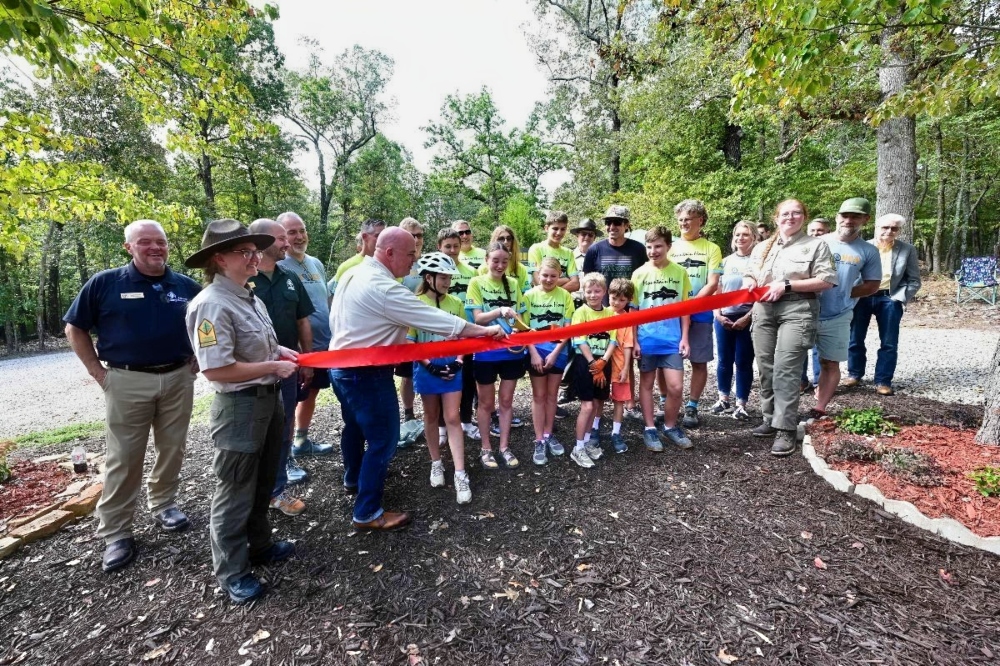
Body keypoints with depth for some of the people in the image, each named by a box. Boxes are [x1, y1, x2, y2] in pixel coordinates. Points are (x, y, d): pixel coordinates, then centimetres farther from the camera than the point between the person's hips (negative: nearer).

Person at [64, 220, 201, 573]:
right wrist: (97, 371, -2)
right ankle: (115, 533, 17)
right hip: (127, 381, -2)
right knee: (123, 458, 5)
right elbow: (75, 328, 4)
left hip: (178, 378, 2)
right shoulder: (105, 283, -3)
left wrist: (195, 361, 5)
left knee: (172, 449, 13)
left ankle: (163, 504, 34)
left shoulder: (186, 286, 3)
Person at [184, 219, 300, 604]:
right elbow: (216, 369, -27)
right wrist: (273, 367, -19)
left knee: (262, 484, 24)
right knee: (235, 492, 9)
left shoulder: (249, 297, 8)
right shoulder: (211, 304, -21)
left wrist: (279, 351, 3)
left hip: (269, 400, 9)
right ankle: (231, 571, 30)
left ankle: (259, 545, 45)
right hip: (239, 407, -9)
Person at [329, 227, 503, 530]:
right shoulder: (383, 288, -25)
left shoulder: (354, 273, 6)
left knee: (355, 426, 28)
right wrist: (484, 330, -21)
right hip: (366, 373, -10)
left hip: (340, 365, 11)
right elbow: (432, 318, -27)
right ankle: (367, 513, 15)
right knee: (383, 439, 1)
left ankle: (354, 479, 51)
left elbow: (335, 319, 14)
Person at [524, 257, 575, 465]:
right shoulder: (529, 295, -4)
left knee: (552, 395, 13)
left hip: (558, 351, 1)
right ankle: (539, 441, 12)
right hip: (537, 350, -1)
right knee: (539, 396, 6)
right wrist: (533, 353, -14)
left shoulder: (565, 296, -2)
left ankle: (549, 435, 27)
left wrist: (555, 353, -11)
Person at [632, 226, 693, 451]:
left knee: (676, 387, 0)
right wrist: (634, 340, -4)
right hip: (646, 339, -1)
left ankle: (670, 426, 22)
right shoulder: (639, 274, -1)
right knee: (647, 383, 9)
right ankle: (650, 428, 21)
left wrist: (684, 337, 0)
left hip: (672, 339, 1)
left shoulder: (680, 272, 2)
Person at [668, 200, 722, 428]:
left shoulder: (711, 248, 5)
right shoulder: (671, 247, 9)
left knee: (699, 362, 3)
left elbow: (712, 283, -4)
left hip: (699, 314, -1)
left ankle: (691, 407, 15)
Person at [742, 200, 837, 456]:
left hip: (797, 310, -5)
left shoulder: (816, 245, 4)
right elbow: (749, 275, 21)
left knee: (785, 369, -13)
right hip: (764, 310, 5)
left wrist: (786, 285, -13)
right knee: (766, 369, 7)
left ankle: (785, 429, -9)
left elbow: (826, 280, -4)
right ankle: (770, 419, 18)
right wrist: (750, 282, -3)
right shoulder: (762, 247, 19)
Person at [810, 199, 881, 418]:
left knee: (830, 363, 8)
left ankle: (819, 410, 19)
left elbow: (872, 285, 8)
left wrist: (844, 294, -4)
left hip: (838, 318, 2)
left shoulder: (868, 251, 3)